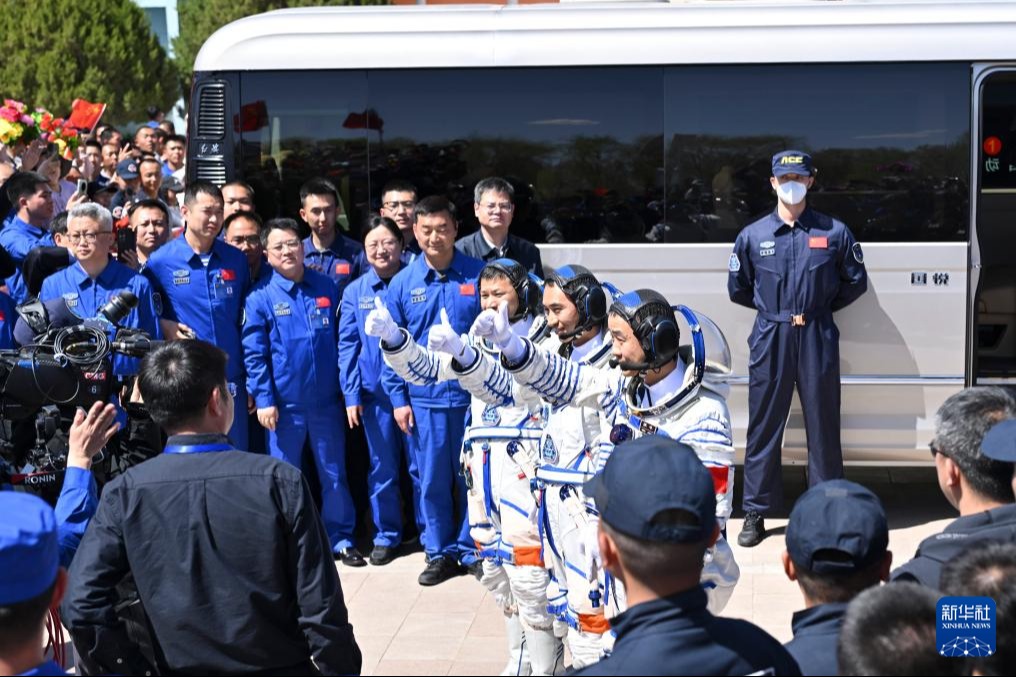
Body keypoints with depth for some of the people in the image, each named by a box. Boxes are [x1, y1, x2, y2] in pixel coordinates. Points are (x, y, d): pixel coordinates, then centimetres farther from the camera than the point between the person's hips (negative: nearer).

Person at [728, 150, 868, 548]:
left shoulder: (834, 232, 2)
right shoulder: (752, 235, 4)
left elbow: (856, 282, 11)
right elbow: (737, 288, 14)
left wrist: (820, 308, 9)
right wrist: (773, 308, 12)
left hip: (818, 340, 0)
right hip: (769, 339, 1)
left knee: (823, 425, 5)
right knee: (763, 428, 4)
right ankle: (755, 512, 12)